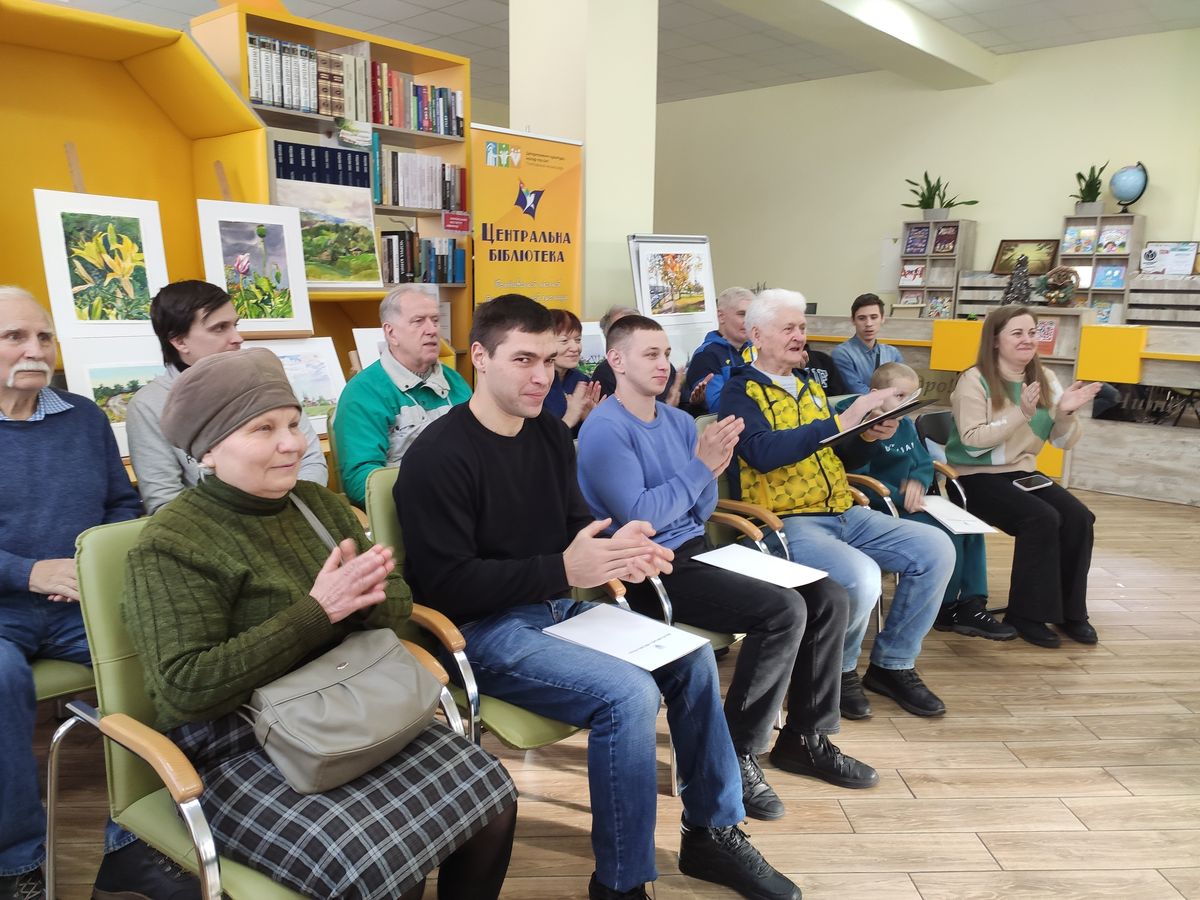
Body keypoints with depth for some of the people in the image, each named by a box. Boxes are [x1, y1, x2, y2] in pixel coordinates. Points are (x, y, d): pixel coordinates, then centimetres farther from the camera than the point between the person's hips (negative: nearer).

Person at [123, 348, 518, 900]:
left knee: (491, 796, -7)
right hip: (237, 750, -6)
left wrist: (363, 597, -18)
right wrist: (316, 613, -24)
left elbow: (398, 604, 8)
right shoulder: (172, 546, -12)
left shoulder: (320, 503, 8)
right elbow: (183, 689, -22)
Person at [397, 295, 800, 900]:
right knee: (628, 692, -26)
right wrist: (563, 570, -27)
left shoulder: (550, 432, 7)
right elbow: (446, 587, -21)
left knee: (691, 656, 1)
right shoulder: (438, 457, -18)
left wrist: (616, 549, -11)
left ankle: (713, 833, 18)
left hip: (557, 606, 9)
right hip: (482, 628, -8)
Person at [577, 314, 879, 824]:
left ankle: (805, 738, 15)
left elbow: (701, 512, 12)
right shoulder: (604, 430, -11)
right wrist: (700, 466, -19)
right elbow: (640, 518, -19)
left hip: (698, 551, 8)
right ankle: (736, 756, -8)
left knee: (829, 598, 0)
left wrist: (712, 468, -7)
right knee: (784, 610, -24)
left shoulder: (678, 421, 12)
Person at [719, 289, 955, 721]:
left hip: (842, 512, 8)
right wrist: (841, 421, -27)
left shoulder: (808, 385, 18)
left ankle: (892, 664, 12)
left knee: (936, 549, -4)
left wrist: (868, 436, 0)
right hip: (786, 522, -8)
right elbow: (763, 453, -24)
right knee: (861, 576, -31)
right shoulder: (740, 392, -5)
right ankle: (839, 670, 2)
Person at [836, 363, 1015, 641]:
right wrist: (901, 498, -26)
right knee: (947, 533, -22)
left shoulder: (906, 425, 14)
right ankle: (947, 609, -3)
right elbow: (858, 478, -24)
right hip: (881, 510, -10)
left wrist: (919, 481, -10)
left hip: (908, 503, 10)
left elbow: (925, 463, 15)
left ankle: (972, 603, 2)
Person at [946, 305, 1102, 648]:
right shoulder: (974, 380, -12)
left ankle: (1070, 610, 1)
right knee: (1042, 518, -27)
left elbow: (1064, 442, 5)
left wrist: (1066, 413, -16)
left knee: (1078, 517, -16)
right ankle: (1027, 613, -11)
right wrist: (1022, 413, -28)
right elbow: (974, 442, -21)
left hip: (1022, 472, 6)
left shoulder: (1045, 378, 6)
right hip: (976, 477, -6)